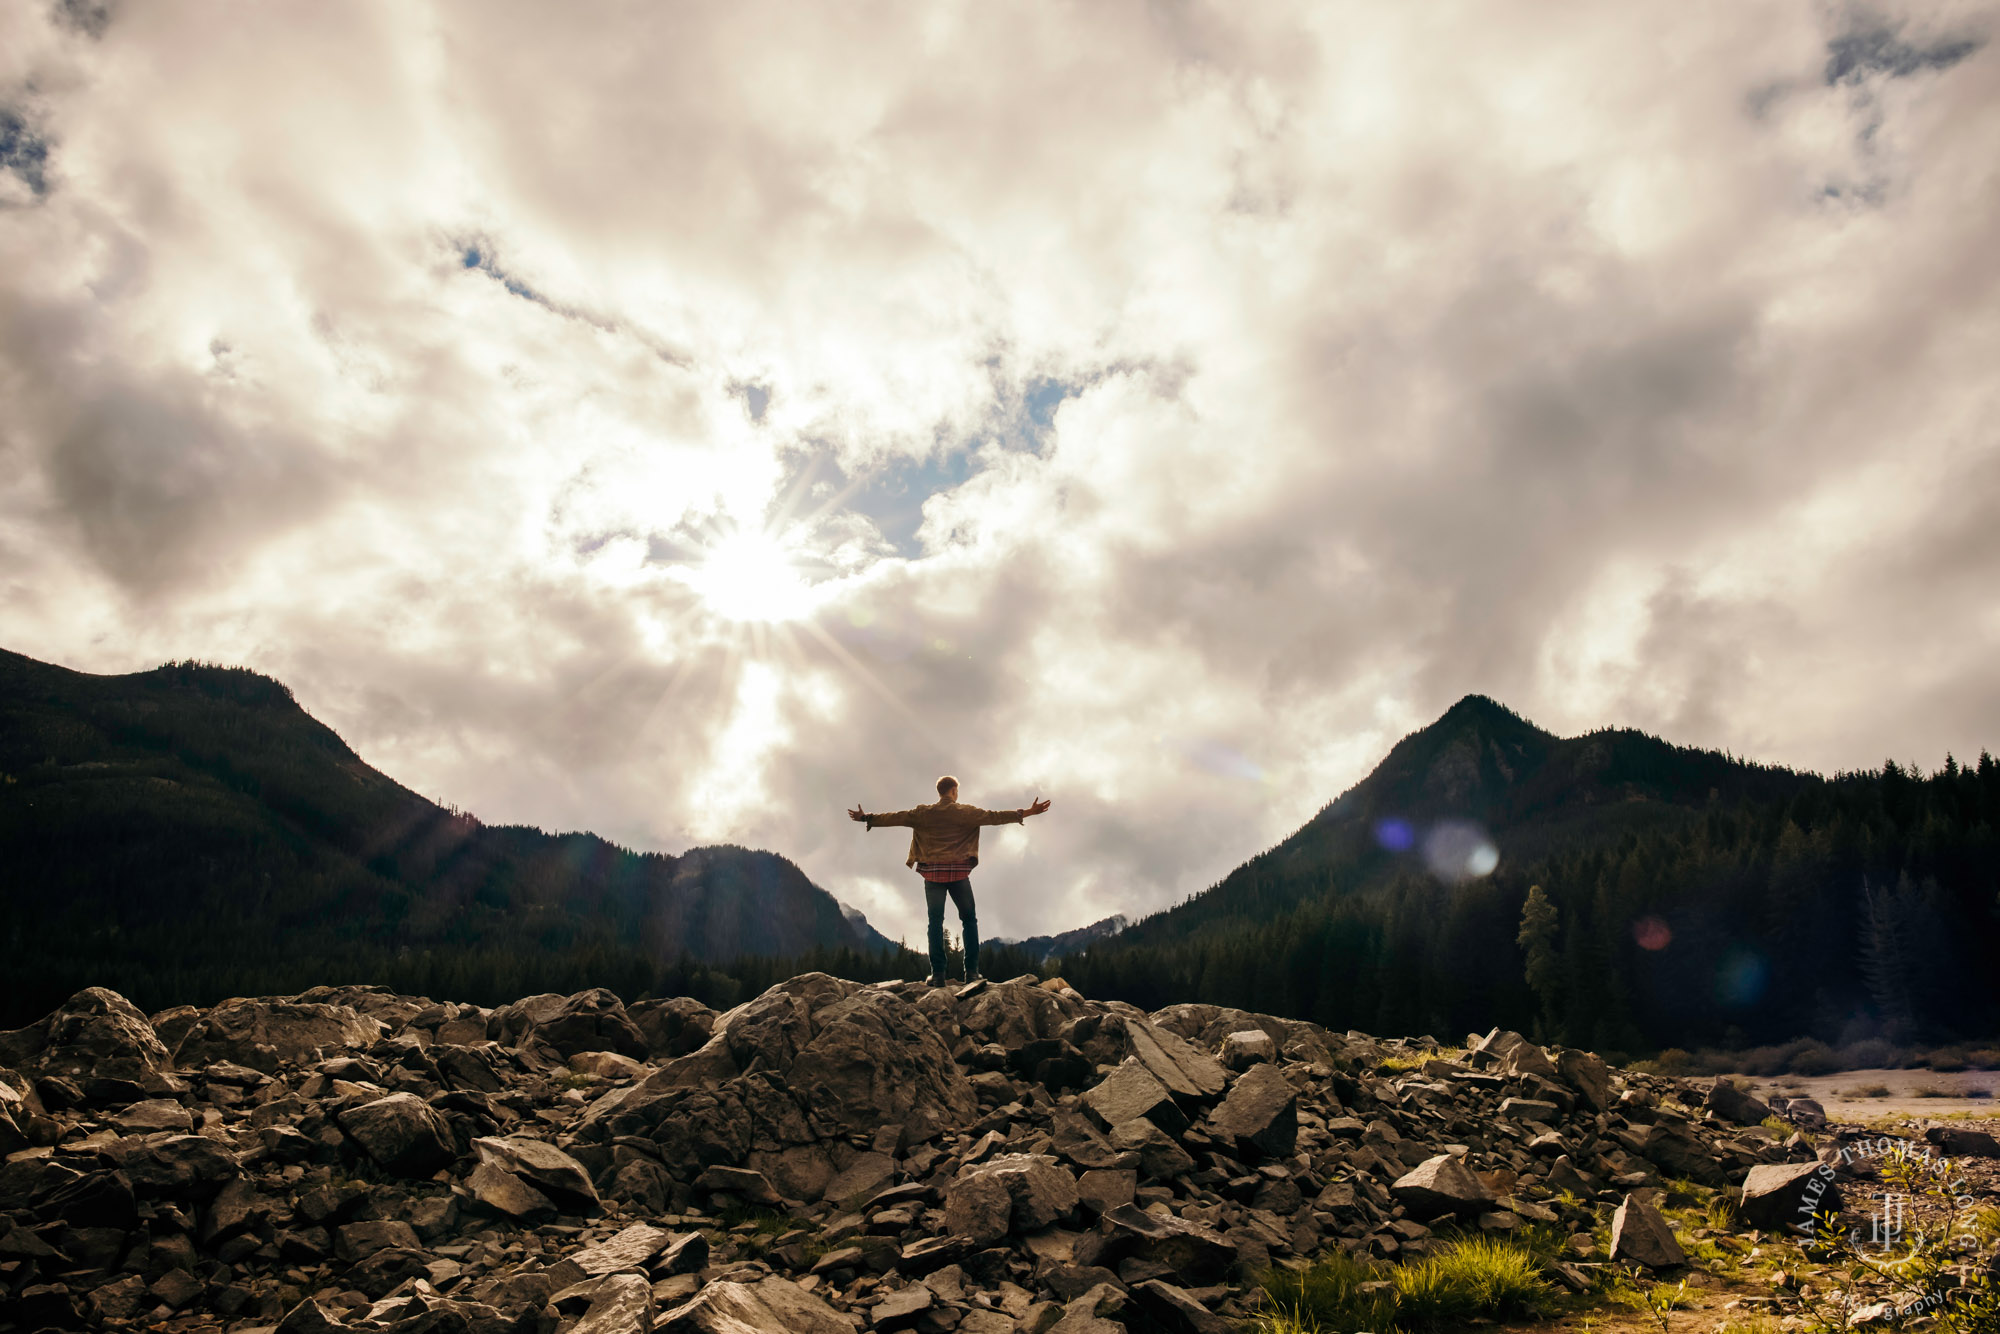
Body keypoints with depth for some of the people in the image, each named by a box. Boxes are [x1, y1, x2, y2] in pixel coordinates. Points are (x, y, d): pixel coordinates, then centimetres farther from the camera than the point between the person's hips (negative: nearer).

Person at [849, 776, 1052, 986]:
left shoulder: (923, 813, 6)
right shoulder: (966, 812, 1)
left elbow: (895, 818, 7)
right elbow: (993, 817, -2)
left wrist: (866, 819, 17)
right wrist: (1026, 813, 1)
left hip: (933, 873, 1)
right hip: (959, 873, -1)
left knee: (935, 923, 4)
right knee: (969, 920, 9)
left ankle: (937, 974, -2)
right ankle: (972, 971, 3)